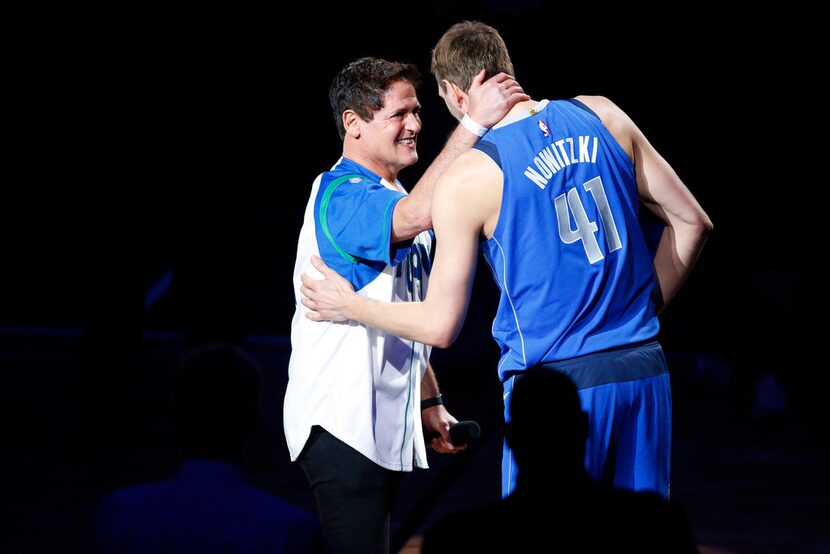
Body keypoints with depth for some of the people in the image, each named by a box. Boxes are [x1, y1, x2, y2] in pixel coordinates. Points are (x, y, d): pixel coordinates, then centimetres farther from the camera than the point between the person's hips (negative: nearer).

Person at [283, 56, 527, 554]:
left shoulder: (394, 202, 20)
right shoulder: (342, 195, -13)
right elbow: (419, 214, -35)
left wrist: (430, 402, 22)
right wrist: (475, 123, -35)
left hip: (389, 427, 10)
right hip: (342, 421, -10)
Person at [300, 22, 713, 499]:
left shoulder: (465, 180, -8)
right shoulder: (602, 117, 5)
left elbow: (441, 326, -2)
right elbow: (692, 222, 9)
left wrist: (351, 307, 13)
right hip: (643, 370, 5)